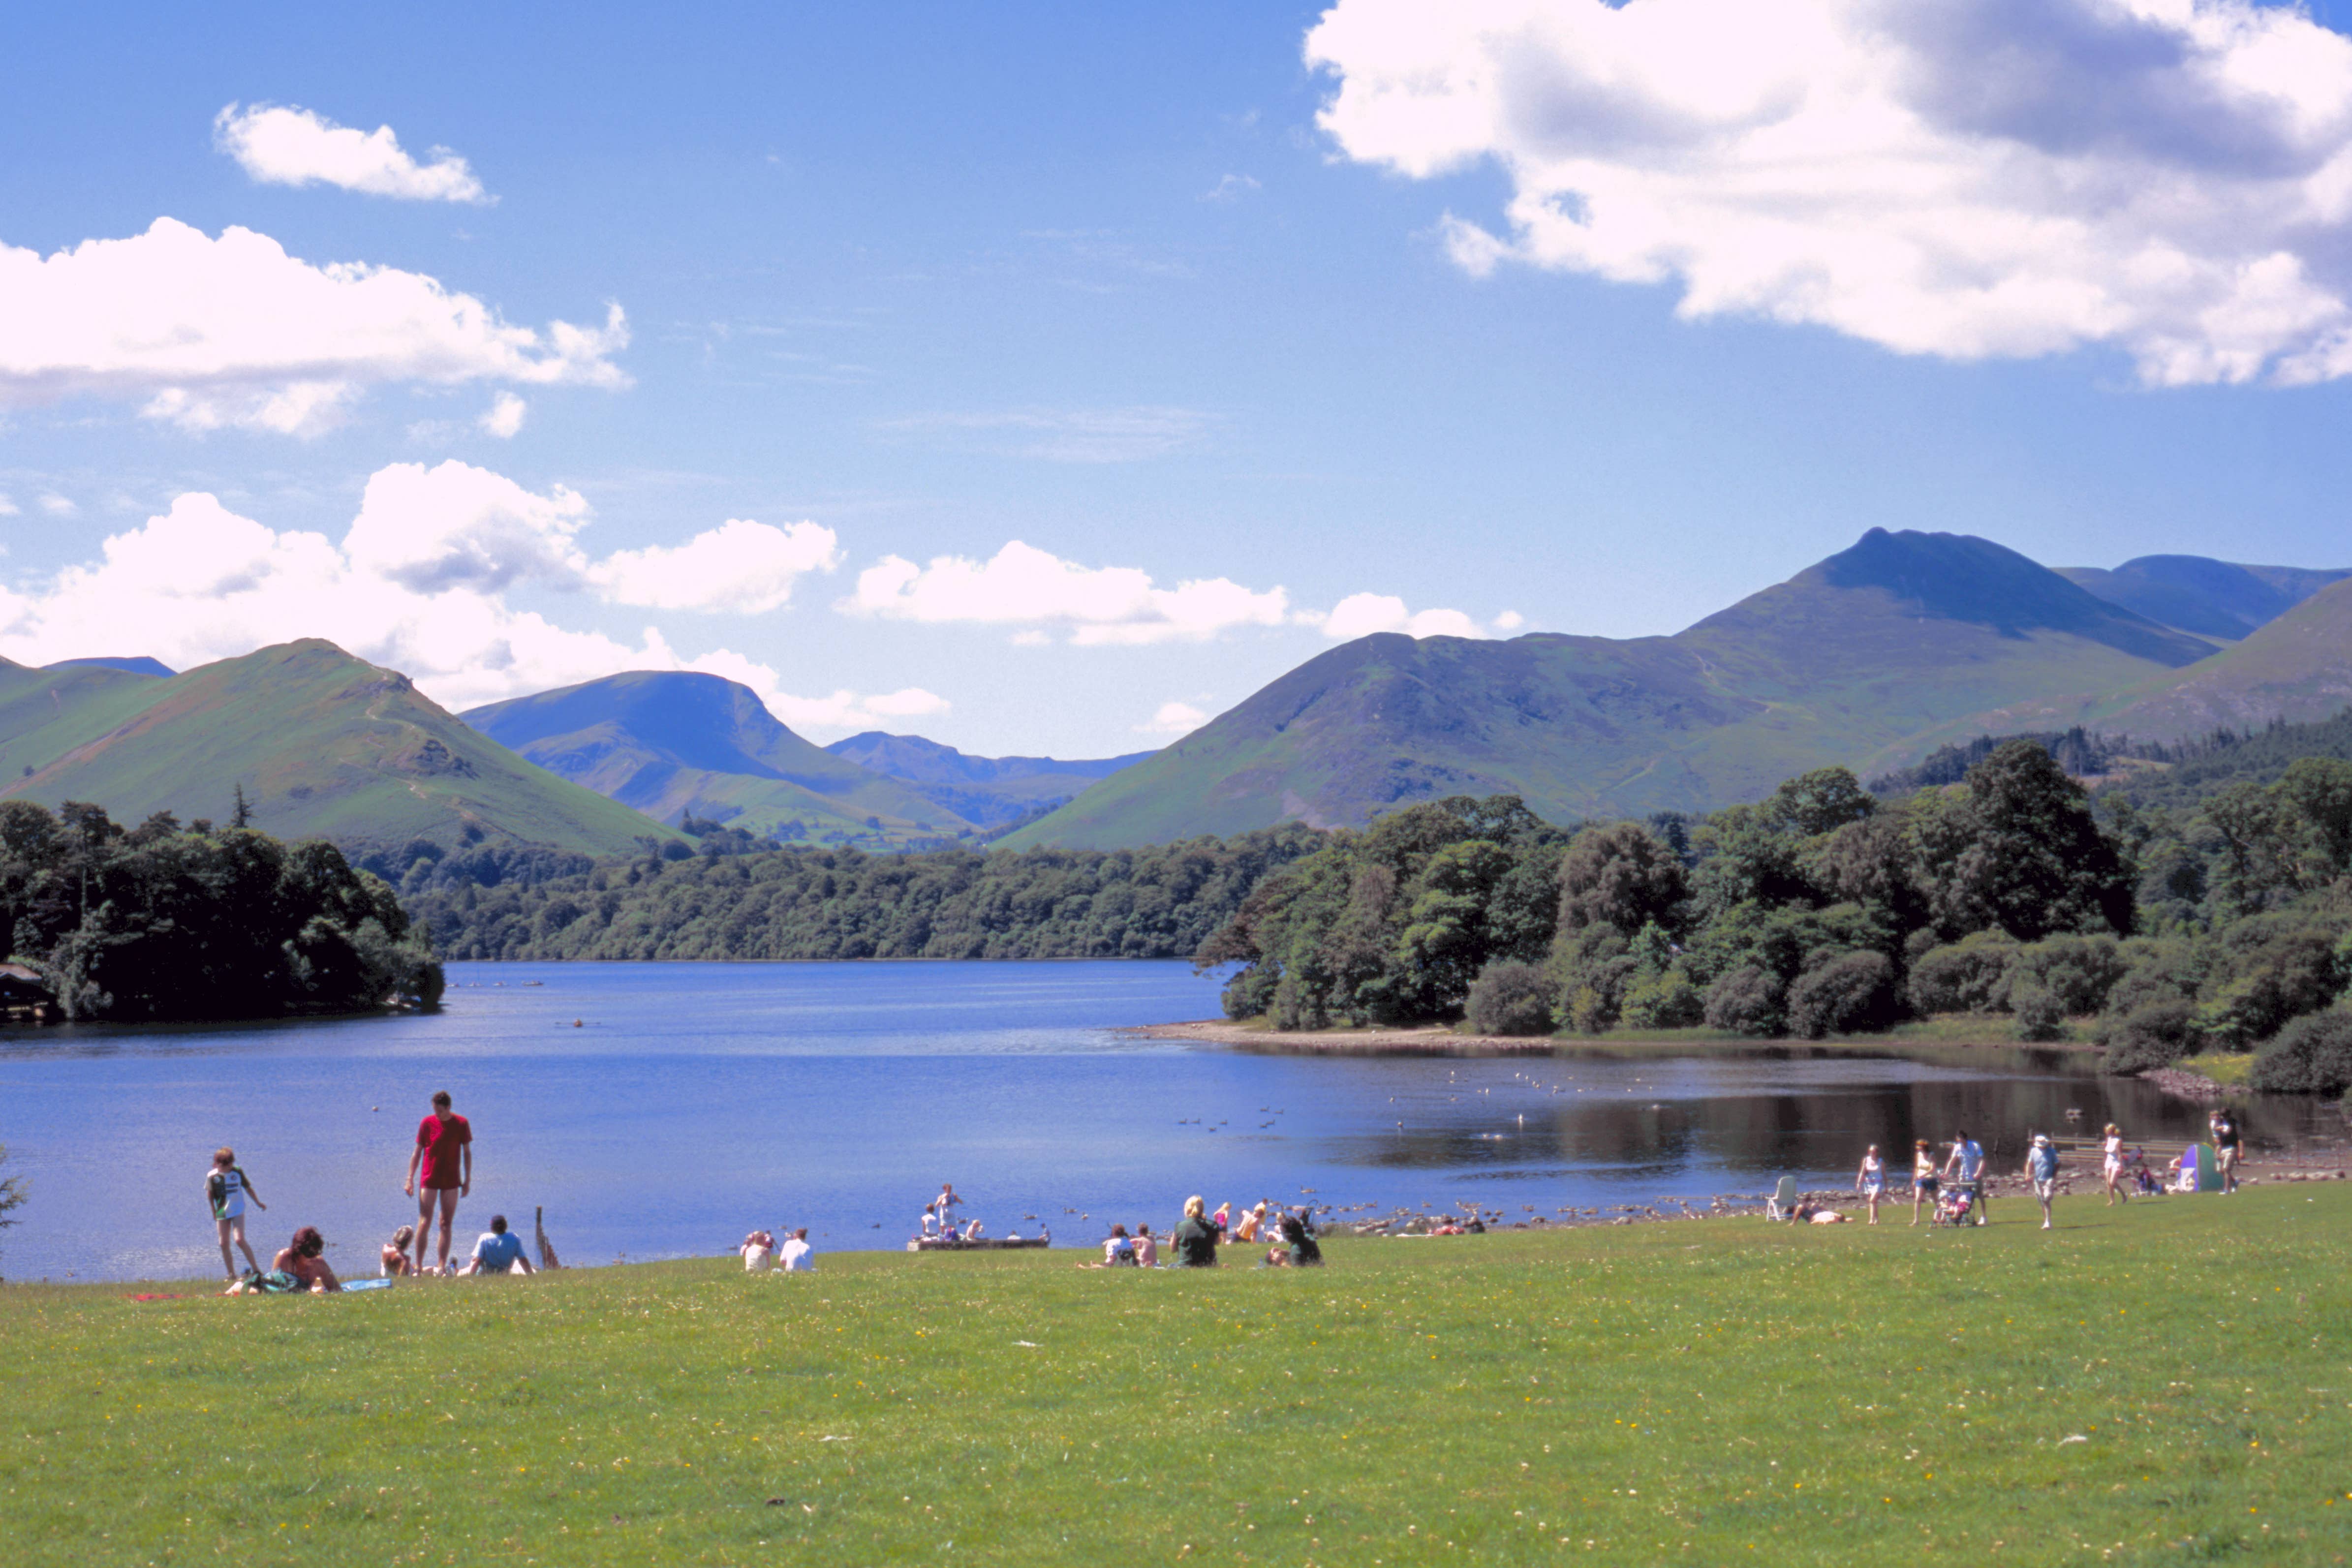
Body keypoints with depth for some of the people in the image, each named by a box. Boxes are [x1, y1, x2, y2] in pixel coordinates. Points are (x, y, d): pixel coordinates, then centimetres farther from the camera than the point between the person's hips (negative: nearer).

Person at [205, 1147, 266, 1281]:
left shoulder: (237, 1172, -3)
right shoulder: (212, 1176, -4)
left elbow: (248, 1188, 9)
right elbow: (210, 1194, 5)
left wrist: (258, 1203, 18)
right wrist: (213, 1211, -2)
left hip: (238, 1210, -2)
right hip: (222, 1213, 2)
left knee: (239, 1240, -15)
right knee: (224, 1244, 1)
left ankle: (256, 1269, -7)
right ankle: (231, 1274, 11)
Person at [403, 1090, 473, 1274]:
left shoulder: (461, 1124, -1)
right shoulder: (427, 1123, -2)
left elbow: (467, 1153, 7)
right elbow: (417, 1152, 3)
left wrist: (467, 1181, 4)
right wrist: (410, 1179, -2)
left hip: (451, 1182, 1)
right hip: (428, 1181, -1)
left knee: (446, 1224, 4)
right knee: (424, 1223, -6)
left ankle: (442, 1267, 7)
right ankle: (418, 1267, -2)